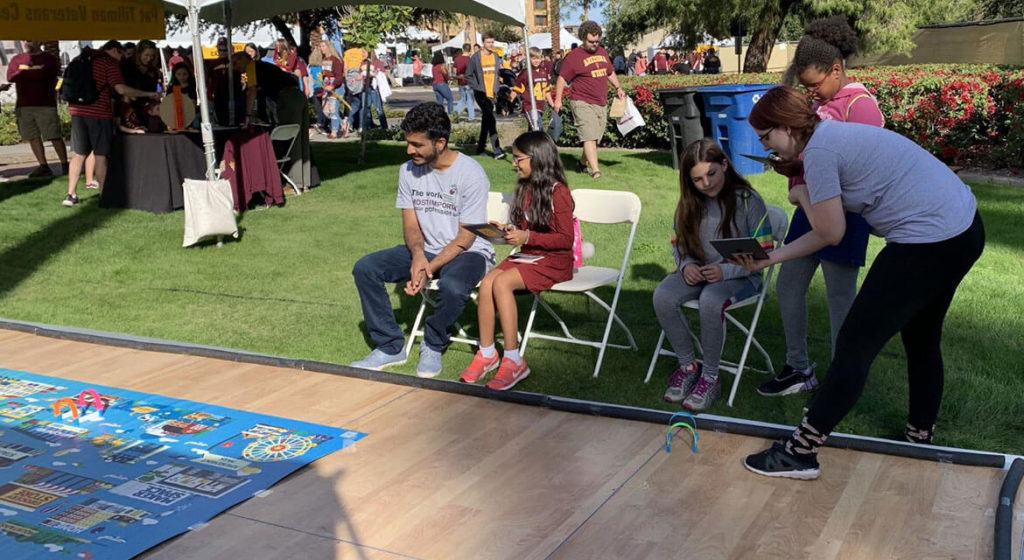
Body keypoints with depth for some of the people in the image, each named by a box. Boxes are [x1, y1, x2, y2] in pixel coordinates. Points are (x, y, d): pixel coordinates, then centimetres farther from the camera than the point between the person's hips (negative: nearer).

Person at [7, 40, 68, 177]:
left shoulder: (50, 59, 3)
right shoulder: (16, 59, 15)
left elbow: (44, 74, -13)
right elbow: (10, 77, -2)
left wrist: (24, 71, -1)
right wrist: (34, 71, -10)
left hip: (45, 105, -5)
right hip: (23, 105, 5)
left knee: (55, 137, -7)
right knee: (33, 137, 4)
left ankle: (65, 165, 1)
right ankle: (43, 166, 8)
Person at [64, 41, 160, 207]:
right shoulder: (110, 62, -5)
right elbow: (121, 89, -16)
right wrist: (148, 94, -10)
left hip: (77, 110, 6)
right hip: (99, 113, -6)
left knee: (78, 154, 10)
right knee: (101, 155, 1)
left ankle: (71, 194, 7)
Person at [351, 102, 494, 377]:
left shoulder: (470, 174, -18)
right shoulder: (409, 170, 0)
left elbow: (465, 239, -17)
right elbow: (411, 224, 1)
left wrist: (429, 269, -26)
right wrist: (418, 254, -23)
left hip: (468, 252, -6)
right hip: (425, 250, 6)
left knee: (452, 286, -39)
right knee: (364, 268, -13)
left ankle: (433, 347, -7)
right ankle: (390, 347, -3)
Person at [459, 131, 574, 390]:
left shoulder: (557, 192, -12)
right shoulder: (525, 188, 13)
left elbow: (565, 239, -15)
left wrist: (526, 237, -21)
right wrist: (509, 231, 1)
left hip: (553, 261, -8)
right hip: (526, 255, 8)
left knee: (502, 283, -28)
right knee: (487, 282, -17)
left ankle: (513, 361, -22)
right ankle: (487, 353, -9)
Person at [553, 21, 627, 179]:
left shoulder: (602, 52, 15)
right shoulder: (574, 56, -6)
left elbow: (610, 72, 29)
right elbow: (562, 78, -5)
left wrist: (618, 88, 18)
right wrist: (558, 99, -12)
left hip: (601, 104, 7)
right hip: (582, 103, -7)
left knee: (595, 138, 11)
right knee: (589, 137, -16)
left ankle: (583, 163, 29)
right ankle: (595, 170, -21)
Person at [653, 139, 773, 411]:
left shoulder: (748, 200, -9)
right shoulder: (691, 204, 6)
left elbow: (763, 254, -9)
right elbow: (679, 243, 15)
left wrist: (725, 271, -21)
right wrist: (686, 265, -8)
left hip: (739, 275, -5)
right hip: (698, 272, 5)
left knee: (710, 300, -38)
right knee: (662, 296, -25)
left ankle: (710, 378, -19)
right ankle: (688, 365, -7)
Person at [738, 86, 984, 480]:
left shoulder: (819, 150, -14)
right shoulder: (834, 136, 16)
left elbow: (831, 234, -9)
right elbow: (825, 233, 18)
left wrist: (802, 195, 6)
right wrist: (770, 257, 18)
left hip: (929, 245, -10)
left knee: (855, 344, -5)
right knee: (922, 340, 24)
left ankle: (800, 452, 2)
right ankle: (919, 438, 40)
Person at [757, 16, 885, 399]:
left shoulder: (860, 104, -14)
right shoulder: (820, 103, 11)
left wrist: (805, 164, -22)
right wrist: (791, 164, 2)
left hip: (842, 212, -9)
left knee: (840, 297, 1)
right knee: (788, 286, 12)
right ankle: (799, 370, 26)